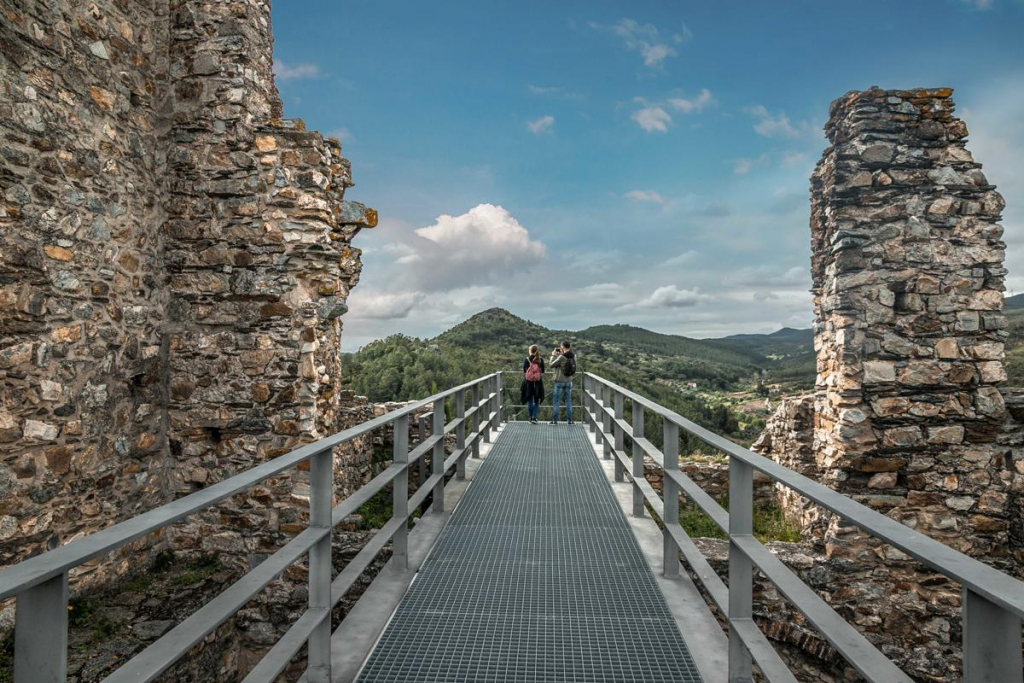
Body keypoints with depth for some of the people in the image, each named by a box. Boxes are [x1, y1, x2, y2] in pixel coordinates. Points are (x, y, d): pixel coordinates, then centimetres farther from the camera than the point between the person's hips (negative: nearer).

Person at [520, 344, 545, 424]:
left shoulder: (526, 359, -6)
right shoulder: (541, 360, -3)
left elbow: (524, 372, -5)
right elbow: (542, 372, -2)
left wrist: (525, 379, 8)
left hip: (528, 382, 0)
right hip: (538, 383, 0)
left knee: (529, 401, 13)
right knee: (537, 401, 8)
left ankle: (531, 417, 18)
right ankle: (534, 418, -3)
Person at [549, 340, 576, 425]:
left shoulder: (561, 357, -20)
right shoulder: (573, 356, -2)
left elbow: (551, 365, -11)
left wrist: (553, 355, 0)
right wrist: (562, 354, 10)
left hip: (559, 381, -5)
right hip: (569, 381, 5)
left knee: (556, 400, 5)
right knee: (568, 400, 13)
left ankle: (554, 420, 6)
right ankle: (569, 420, 13)